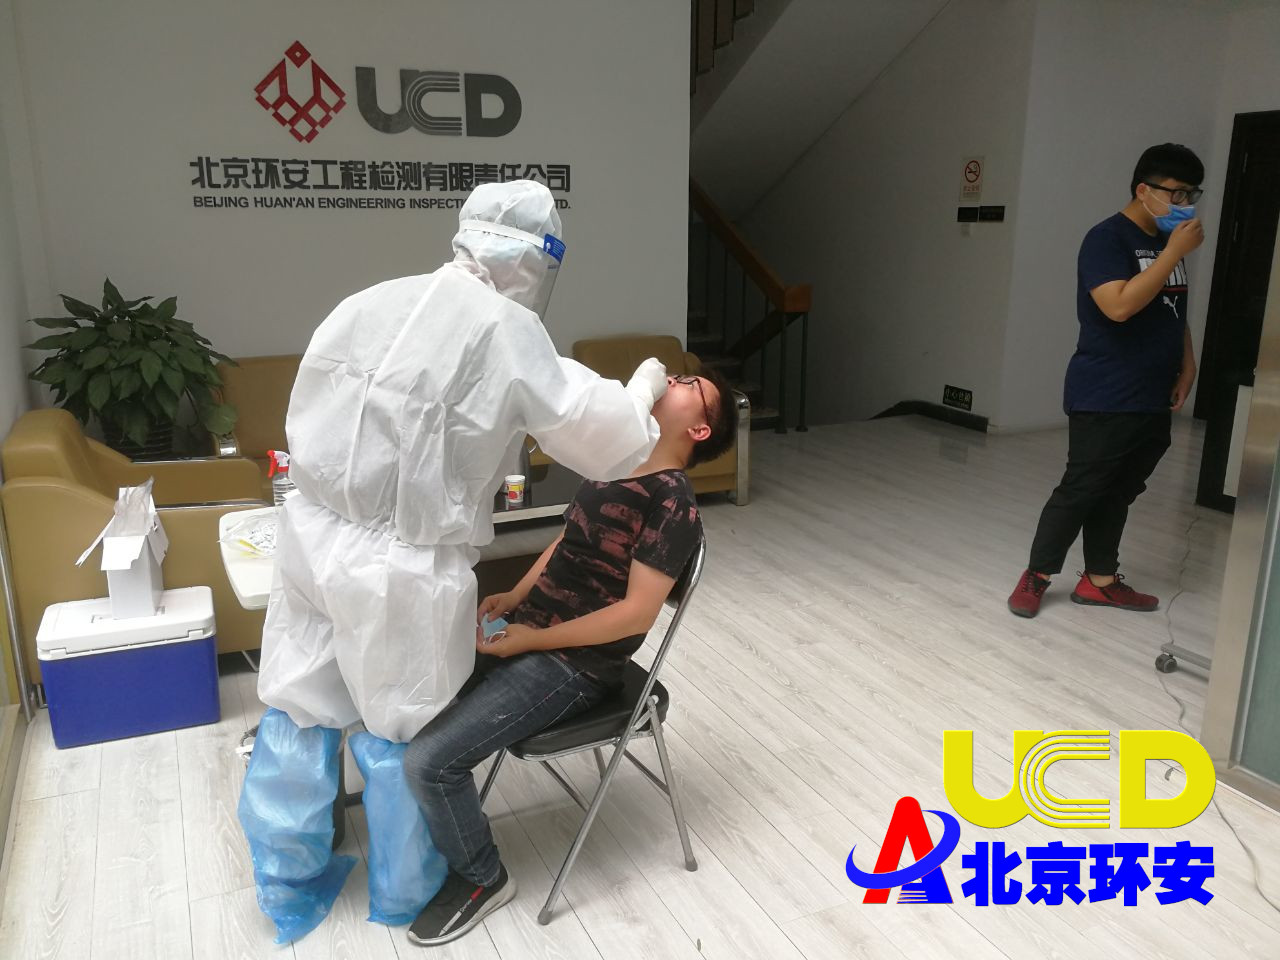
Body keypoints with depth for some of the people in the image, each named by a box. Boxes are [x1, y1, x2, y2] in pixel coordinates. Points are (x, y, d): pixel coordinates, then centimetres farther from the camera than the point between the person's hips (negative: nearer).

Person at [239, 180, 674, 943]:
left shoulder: (370, 303, 4)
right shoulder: (504, 329, -15)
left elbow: (310, 420, 10)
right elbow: (599, 431, -9)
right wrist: (642, 389, 10)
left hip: (313, 535, 6)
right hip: (403, 568, -6)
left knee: (300, 713, 19)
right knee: (407, 731, 15)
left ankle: (289, 885, 40)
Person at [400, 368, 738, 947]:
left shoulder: (674, 505, -17)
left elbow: (637, 614, -20)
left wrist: (531, 640, -18)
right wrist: (512, 598, 3)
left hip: (571, 665, -8)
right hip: (523, 625, 9)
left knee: (429, 760, -19)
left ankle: (480, 880, 10)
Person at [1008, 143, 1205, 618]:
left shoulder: (1166, 241, 12)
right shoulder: (1107, 238, -12)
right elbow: (1120, 305, -26)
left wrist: (1186, 364, 11)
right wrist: (1175, 253, -21)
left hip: (1154, 398, 8)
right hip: (1105, 398, -8)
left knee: (1118, 493, 14)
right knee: (1079, 490, -2)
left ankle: (1100, 580, 24)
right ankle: (1036, 576, 12)